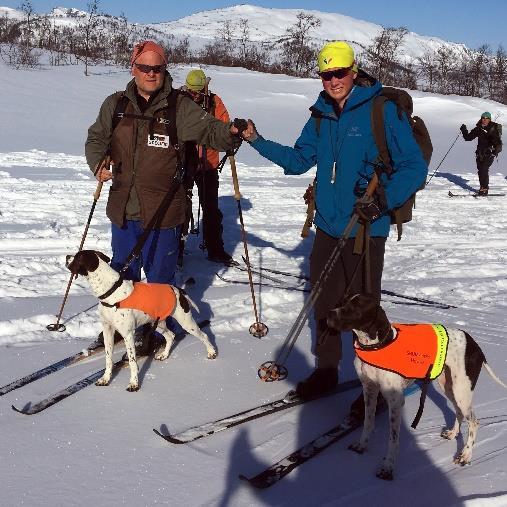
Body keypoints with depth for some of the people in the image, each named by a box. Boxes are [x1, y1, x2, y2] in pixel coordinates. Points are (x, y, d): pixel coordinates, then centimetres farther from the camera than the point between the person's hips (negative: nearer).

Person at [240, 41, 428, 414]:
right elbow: (299, 160, 17)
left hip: (365, 229, -6)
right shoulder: (322, 114, 8)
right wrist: (258, 142, 7)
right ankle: (326, 371, 34)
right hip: (328, 226, 7)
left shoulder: (383, 111, -12)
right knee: (325, 304, 16)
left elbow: (414, 167, -13)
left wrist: (383, 200, -27)